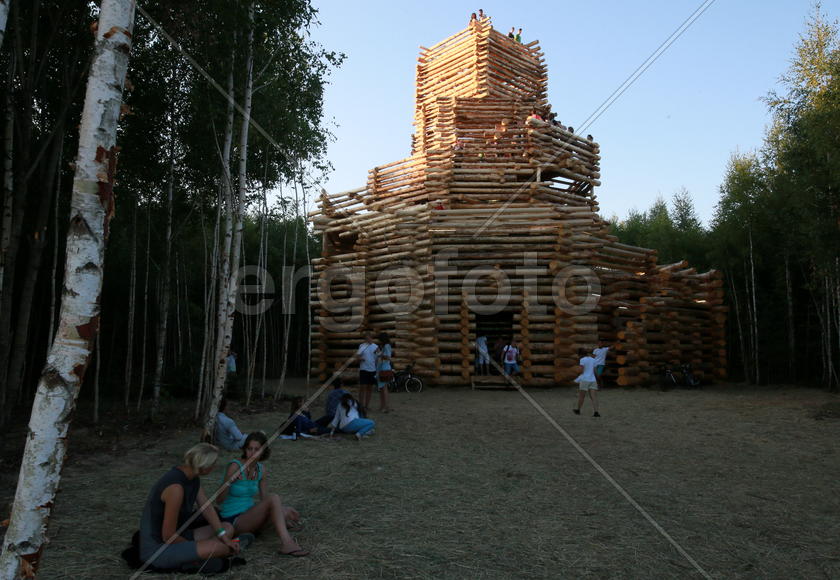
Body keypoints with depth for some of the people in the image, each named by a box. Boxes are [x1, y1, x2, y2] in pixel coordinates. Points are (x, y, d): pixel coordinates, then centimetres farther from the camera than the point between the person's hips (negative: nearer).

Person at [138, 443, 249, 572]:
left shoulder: (192, 476, -1)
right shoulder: (176, 487, -30)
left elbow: (207, 507, 5)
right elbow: (168, 536, -24)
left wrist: (224, 537, -1)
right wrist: (193, 546, -7)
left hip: (175, 538, 10)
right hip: (157, 549, -10)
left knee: (228, 528, 9)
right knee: (217, 547, -28)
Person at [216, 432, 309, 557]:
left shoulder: (261, 469, 2)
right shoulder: (235, 466, -17)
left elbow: (264, 498, 7)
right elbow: (220, 499, -20)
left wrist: (283, 509, -8)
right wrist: (230, 481, -38)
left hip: (249, 515, 7)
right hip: (233, 520, -7)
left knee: (290, 513, -7)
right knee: (274, 497, -29)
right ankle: (287, 544, -33)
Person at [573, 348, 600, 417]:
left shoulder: (582, 360, -4)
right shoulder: (593, 360, 14)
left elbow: (581, 371, -9)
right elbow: (594, 371, 14)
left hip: (584, 380, -5)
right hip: (593, 380, 5)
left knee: (581, 396, 8)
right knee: (593, 396, -1)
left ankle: (578, 410, 23)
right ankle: (596, 412, -14)